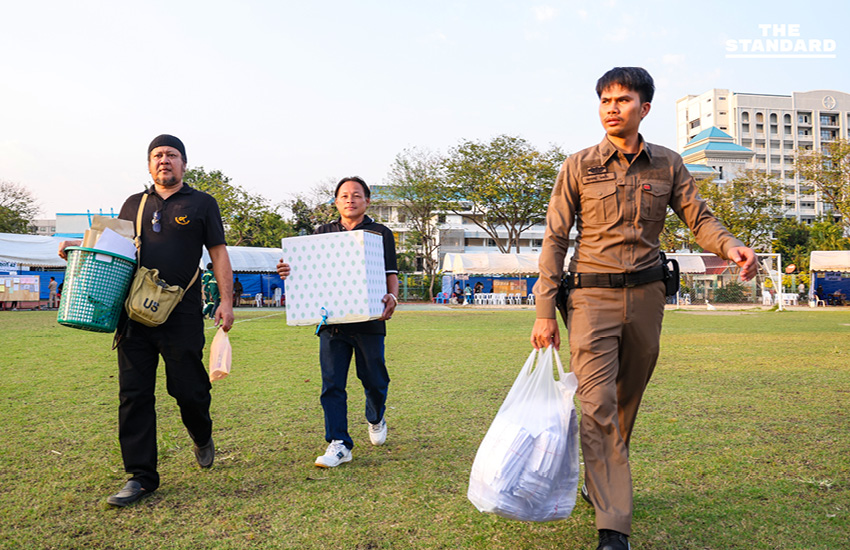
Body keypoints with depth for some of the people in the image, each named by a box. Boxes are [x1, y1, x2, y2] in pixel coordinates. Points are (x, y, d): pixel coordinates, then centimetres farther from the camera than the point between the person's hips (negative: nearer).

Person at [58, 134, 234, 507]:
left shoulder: (201, 204, 7)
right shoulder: (133, 205, 17)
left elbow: (218, 253, 4)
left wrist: (226, 302, -5)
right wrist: (78, 245, 3)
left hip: (182, 315, -3)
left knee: (188, 388, 0)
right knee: (134, 394, 2)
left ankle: (202, 438, 33)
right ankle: (141, 477, 12)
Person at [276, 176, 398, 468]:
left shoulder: (381, 233, 8)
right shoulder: (323, 233, 15)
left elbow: (391, 274, 4)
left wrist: (392, 297, -17)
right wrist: (288, 272, -9)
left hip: (369, 320, -2)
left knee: (374, 379, 8)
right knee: (332, 383, -2)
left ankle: (376, 418, 39)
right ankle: (339, 444, 6)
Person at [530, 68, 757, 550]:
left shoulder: (668, 165, 8)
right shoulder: (578, 167, 0)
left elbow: (699, 218, 8)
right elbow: (555, 240, -1)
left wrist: (731, 246, -17)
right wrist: (545, 312, -6)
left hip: (646, 295, 3)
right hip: (593, 296, -3)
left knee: (627, 401, 13)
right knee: (599, 405, -12)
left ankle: (599, 483, 36)